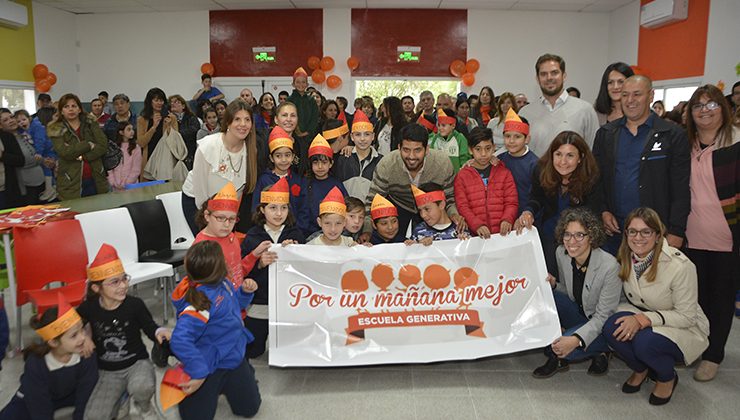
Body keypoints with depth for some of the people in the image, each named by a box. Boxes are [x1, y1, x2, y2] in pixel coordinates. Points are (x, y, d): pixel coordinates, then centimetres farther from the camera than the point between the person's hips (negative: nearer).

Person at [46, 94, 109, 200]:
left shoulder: (91, 124, 7)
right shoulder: (56, 130, 2)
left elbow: (103, 146, -4)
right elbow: (65, 152, -13)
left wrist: (82, 157, -14)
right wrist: (89, 145, -9)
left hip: (95, 180, 2)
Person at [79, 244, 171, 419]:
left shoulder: (135, 304, -15)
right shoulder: (88, 308, -11)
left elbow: (150, 328, -5)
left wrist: (159, 331, -28)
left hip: (137, 362, -2)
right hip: (107, 371, 2)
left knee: (141, 387, -36)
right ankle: (118, 400, 20)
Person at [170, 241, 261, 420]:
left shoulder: (223, 283, -6)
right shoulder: (201, 300, -33)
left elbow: (235, 303, 15)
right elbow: (180, 340, -40)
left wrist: (246, 291, -6)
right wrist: (198, 373, -37)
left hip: (234, 357, 7)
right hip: (210, 366, -7)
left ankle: (222, 385, 39)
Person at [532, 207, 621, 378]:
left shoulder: (609, 266, -26)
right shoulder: (561, 253, -9)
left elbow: (603, 317, -21)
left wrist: (576, 339, -36)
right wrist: (553, 285, -16)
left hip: (602, 326, -6)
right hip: (578, 315, 6)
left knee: (567, 349, -31)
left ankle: (600, 351, 2)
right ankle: (557, 355, -8)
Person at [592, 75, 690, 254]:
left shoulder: (672, 135, -1)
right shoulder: (605, 134, 9)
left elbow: (681, 190, -4)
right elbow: (596, 177, 11)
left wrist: (676, 233, -10)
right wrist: (603, 211, -3)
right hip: (613, 228, 3)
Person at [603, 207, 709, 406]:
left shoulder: (680, 265, -25)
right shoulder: (625, 259, -8)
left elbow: (686, 316, -20)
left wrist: (644, 319, -31)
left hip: (685, 329, -4)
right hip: (642, 316, 5)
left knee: (645, 342, -34)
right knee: (612, 327, -26)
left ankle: (667, 378, 2)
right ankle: (641, 369, 5)